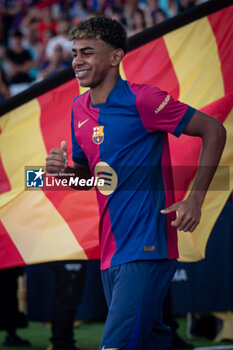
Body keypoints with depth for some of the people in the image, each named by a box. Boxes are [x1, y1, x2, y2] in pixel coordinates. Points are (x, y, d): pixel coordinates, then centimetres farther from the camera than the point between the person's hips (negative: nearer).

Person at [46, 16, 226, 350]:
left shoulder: (141, 100, -11)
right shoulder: (79, 109, 11)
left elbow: (214, 131, -7)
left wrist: (194, 200, -12)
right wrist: (64, 169, 0)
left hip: (146, 250, -8)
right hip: (110, 251, 8)